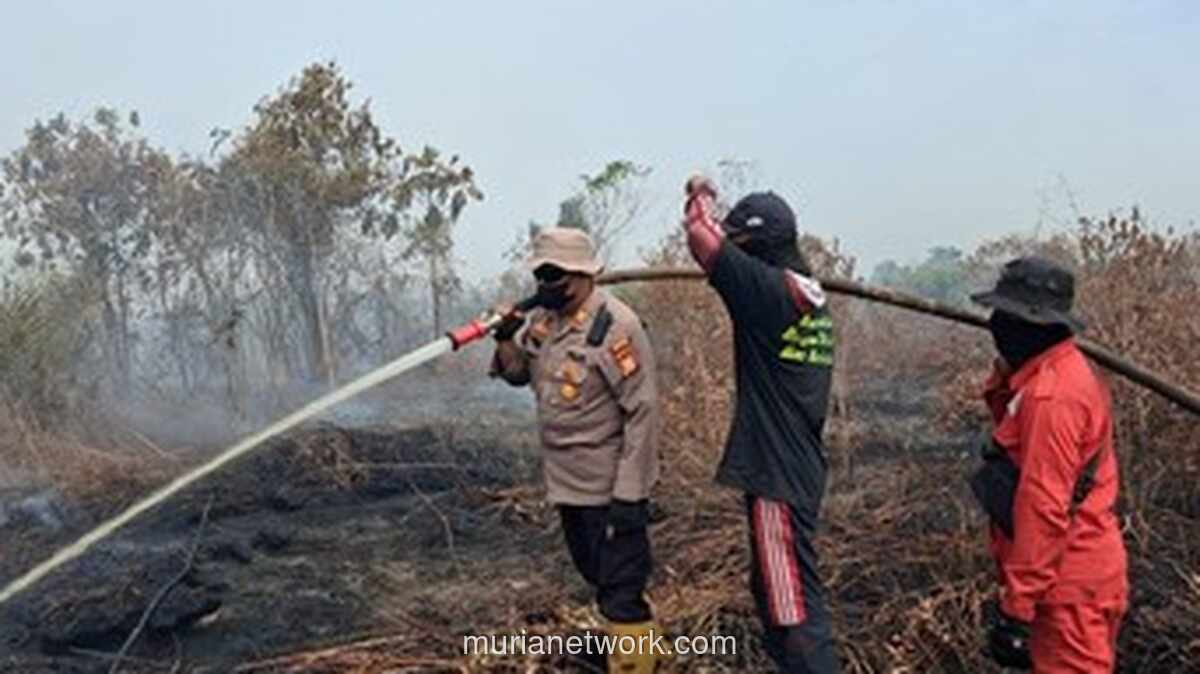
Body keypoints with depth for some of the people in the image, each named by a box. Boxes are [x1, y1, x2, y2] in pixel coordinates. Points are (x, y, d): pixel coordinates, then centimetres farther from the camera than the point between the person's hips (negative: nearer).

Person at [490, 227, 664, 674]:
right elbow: (517, 373, 14)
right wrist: (506, 338, -8)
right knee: (597, 574, 24)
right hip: (567, 479, 9)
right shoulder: (543, 318, 4)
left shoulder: (615, 326, -21)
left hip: (609, 485, -9)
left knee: (619, 588, -1)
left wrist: (629, 493, -23)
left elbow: (644, 412, -22)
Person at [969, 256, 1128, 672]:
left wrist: (1016, 605, -20)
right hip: (1073, 575, 10)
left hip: (1069, 585, -10)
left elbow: (1044, 509, -23)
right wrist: (1005, 384, 2)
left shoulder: (1052, 397, -22)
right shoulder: (1058, 374, 9)